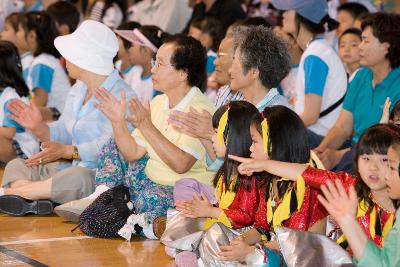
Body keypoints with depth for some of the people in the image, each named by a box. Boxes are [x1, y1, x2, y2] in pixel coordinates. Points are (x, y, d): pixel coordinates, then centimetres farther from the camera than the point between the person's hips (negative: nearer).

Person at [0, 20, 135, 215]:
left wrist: (66, 151, -29)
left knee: (76, 178, -41)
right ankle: (31, 201, -37)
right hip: (71, 167, 9)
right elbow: (62, 133, 19)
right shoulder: (78, 90, 19)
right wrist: (39, 127, -2)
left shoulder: (120, 95, -14)